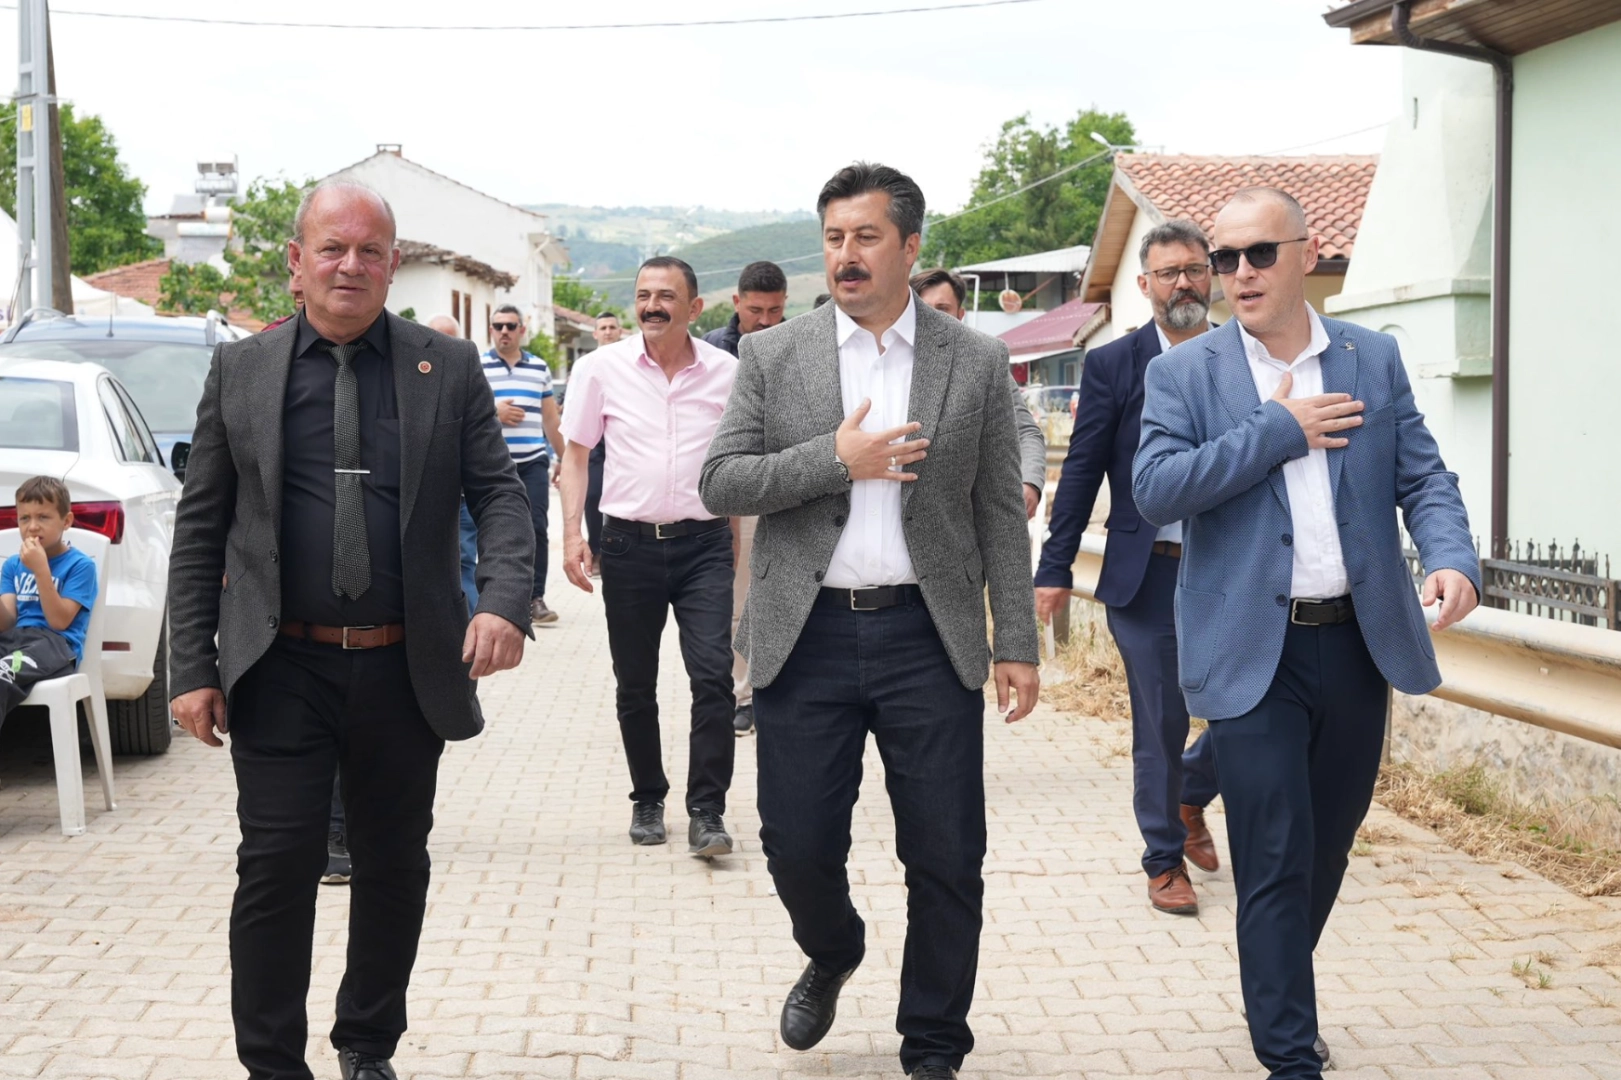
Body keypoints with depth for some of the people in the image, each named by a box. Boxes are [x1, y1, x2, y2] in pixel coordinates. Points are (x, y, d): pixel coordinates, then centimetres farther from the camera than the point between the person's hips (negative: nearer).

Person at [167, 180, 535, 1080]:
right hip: (281, 668, -1)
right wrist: (192, 667, -1)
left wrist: (505, 600, -18)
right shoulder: (241, 370, 4)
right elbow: (199, 527, 5)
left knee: (394, 866, 12)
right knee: (277, 864, -3)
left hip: (407, 668, 1)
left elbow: (497, 493, 1)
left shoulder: (448, 368, 4)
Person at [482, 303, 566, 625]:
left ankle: (535, 598, 0)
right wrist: (494, 412, -15)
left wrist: (562, 457, 16)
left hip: (533, 462, 2)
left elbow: (550, 418, 17)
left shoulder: (540, 368, 11)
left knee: (536, 528, -5)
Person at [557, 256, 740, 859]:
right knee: (634, 687, 10)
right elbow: (576, 454, 6)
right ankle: (648, 801, 27)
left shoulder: (727, 372, 1)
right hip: (629, 543, 1)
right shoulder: (602, 368, 1)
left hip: (703, 543, -1)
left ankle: (706, 811, -2)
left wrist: (737, 536, 11)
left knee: (713, 674, -12)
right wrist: (572, 532, -4)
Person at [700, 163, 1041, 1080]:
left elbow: (1000, 515, 5)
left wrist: (1018, 644, 1)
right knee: (797, 844, 4)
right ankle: (832, 955, 38)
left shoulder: (977, 363, 5)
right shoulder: (772, 356, 5)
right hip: (807, 635, 1)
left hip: (928, 636, 0)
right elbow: (720, 485, -1)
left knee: (947, 858, 3)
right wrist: (834, 460, -14)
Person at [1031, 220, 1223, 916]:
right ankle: (1165, 861, 21)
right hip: (1147, 573, -2)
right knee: (1160, 725, 4)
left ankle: (1190, 795, 36)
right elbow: (1081, 472, -1)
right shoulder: (1112, 365, -1)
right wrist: (1054, 569, -4)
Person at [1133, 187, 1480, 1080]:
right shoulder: (1184, 373, -2)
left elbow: (1424, 478, 4)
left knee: (1328, 847, 16)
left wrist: (1453, 558, -16)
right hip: (1254, 652, -3)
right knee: (1275, 861, -4)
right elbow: (1155, 490, -14)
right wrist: (1280, 430, -15)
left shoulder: (1374, 359, 7)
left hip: (1358, 642, 4)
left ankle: (1280, 996, 39)